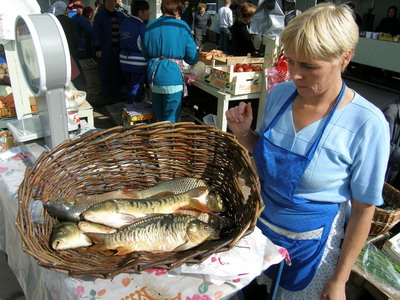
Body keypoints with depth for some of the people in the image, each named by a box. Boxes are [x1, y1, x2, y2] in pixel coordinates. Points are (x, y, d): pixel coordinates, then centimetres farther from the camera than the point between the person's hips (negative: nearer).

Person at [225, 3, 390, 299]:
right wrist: (243, 132, -14)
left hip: (308, 242, -4)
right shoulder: (279, 94, -9)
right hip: (257, 223, 4)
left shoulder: (367, 124, -22)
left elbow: (363, 209, -13)